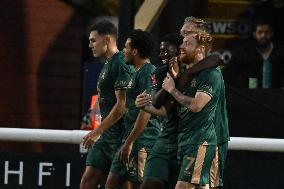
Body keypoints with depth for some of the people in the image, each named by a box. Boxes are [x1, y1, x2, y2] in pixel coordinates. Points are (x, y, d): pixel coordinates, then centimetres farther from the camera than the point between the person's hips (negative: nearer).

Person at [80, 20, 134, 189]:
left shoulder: (120, 64, -13)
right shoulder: (108, 65, 18)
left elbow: (122, 105, -20)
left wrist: (97, 132, -17)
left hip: (120, 136, -10)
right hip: (107, 136, 10)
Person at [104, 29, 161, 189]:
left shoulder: (148, 73, -13)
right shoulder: (138, 73, 19)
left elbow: (146, 111, -20)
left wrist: (129, 143, -20)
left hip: (142, 141, -10)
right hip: (131, 139, 10)